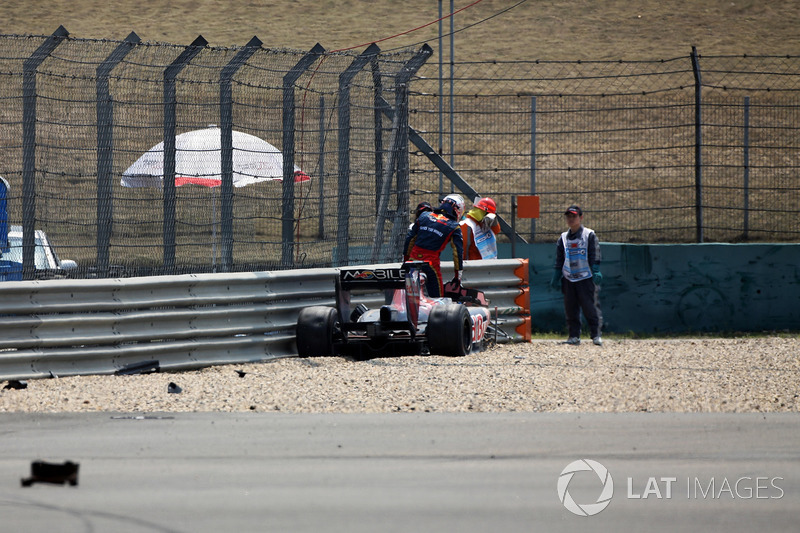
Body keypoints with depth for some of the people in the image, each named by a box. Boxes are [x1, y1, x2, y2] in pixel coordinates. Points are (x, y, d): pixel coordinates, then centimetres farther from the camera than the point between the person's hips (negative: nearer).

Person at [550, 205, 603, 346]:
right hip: (568, 280, 4)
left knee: (590, 307, -7)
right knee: (570, 309, 2)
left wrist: (596, 273, -14)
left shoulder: (589, 235, 1)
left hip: (586, 278, -4)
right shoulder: (563, 238, 14)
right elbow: (559, 260, 17)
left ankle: (596, 335, -2)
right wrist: (556, 278, 11)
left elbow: (595, 257, -3)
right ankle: (574, 335, 8)